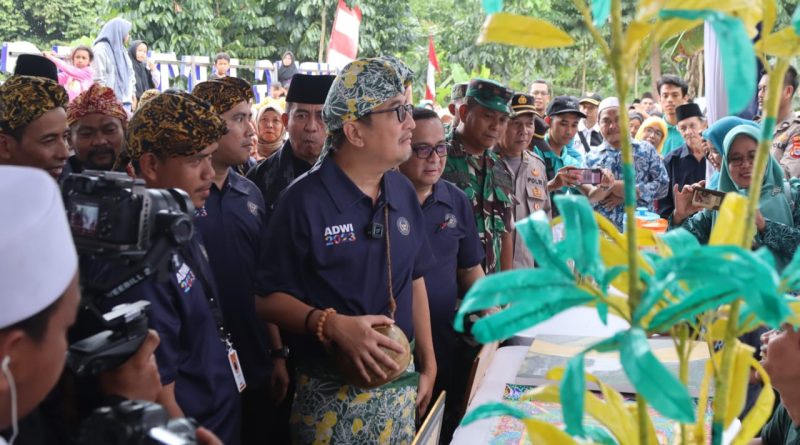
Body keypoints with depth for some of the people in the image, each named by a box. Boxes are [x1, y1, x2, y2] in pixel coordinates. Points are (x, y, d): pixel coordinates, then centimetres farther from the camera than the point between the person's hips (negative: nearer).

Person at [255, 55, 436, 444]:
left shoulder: (404, 193, 3)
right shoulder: (304, 201, -15)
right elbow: (269, 298, -13)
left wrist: (428, 365, 11)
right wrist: (333, 324, -28)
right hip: (331, 393, -5)